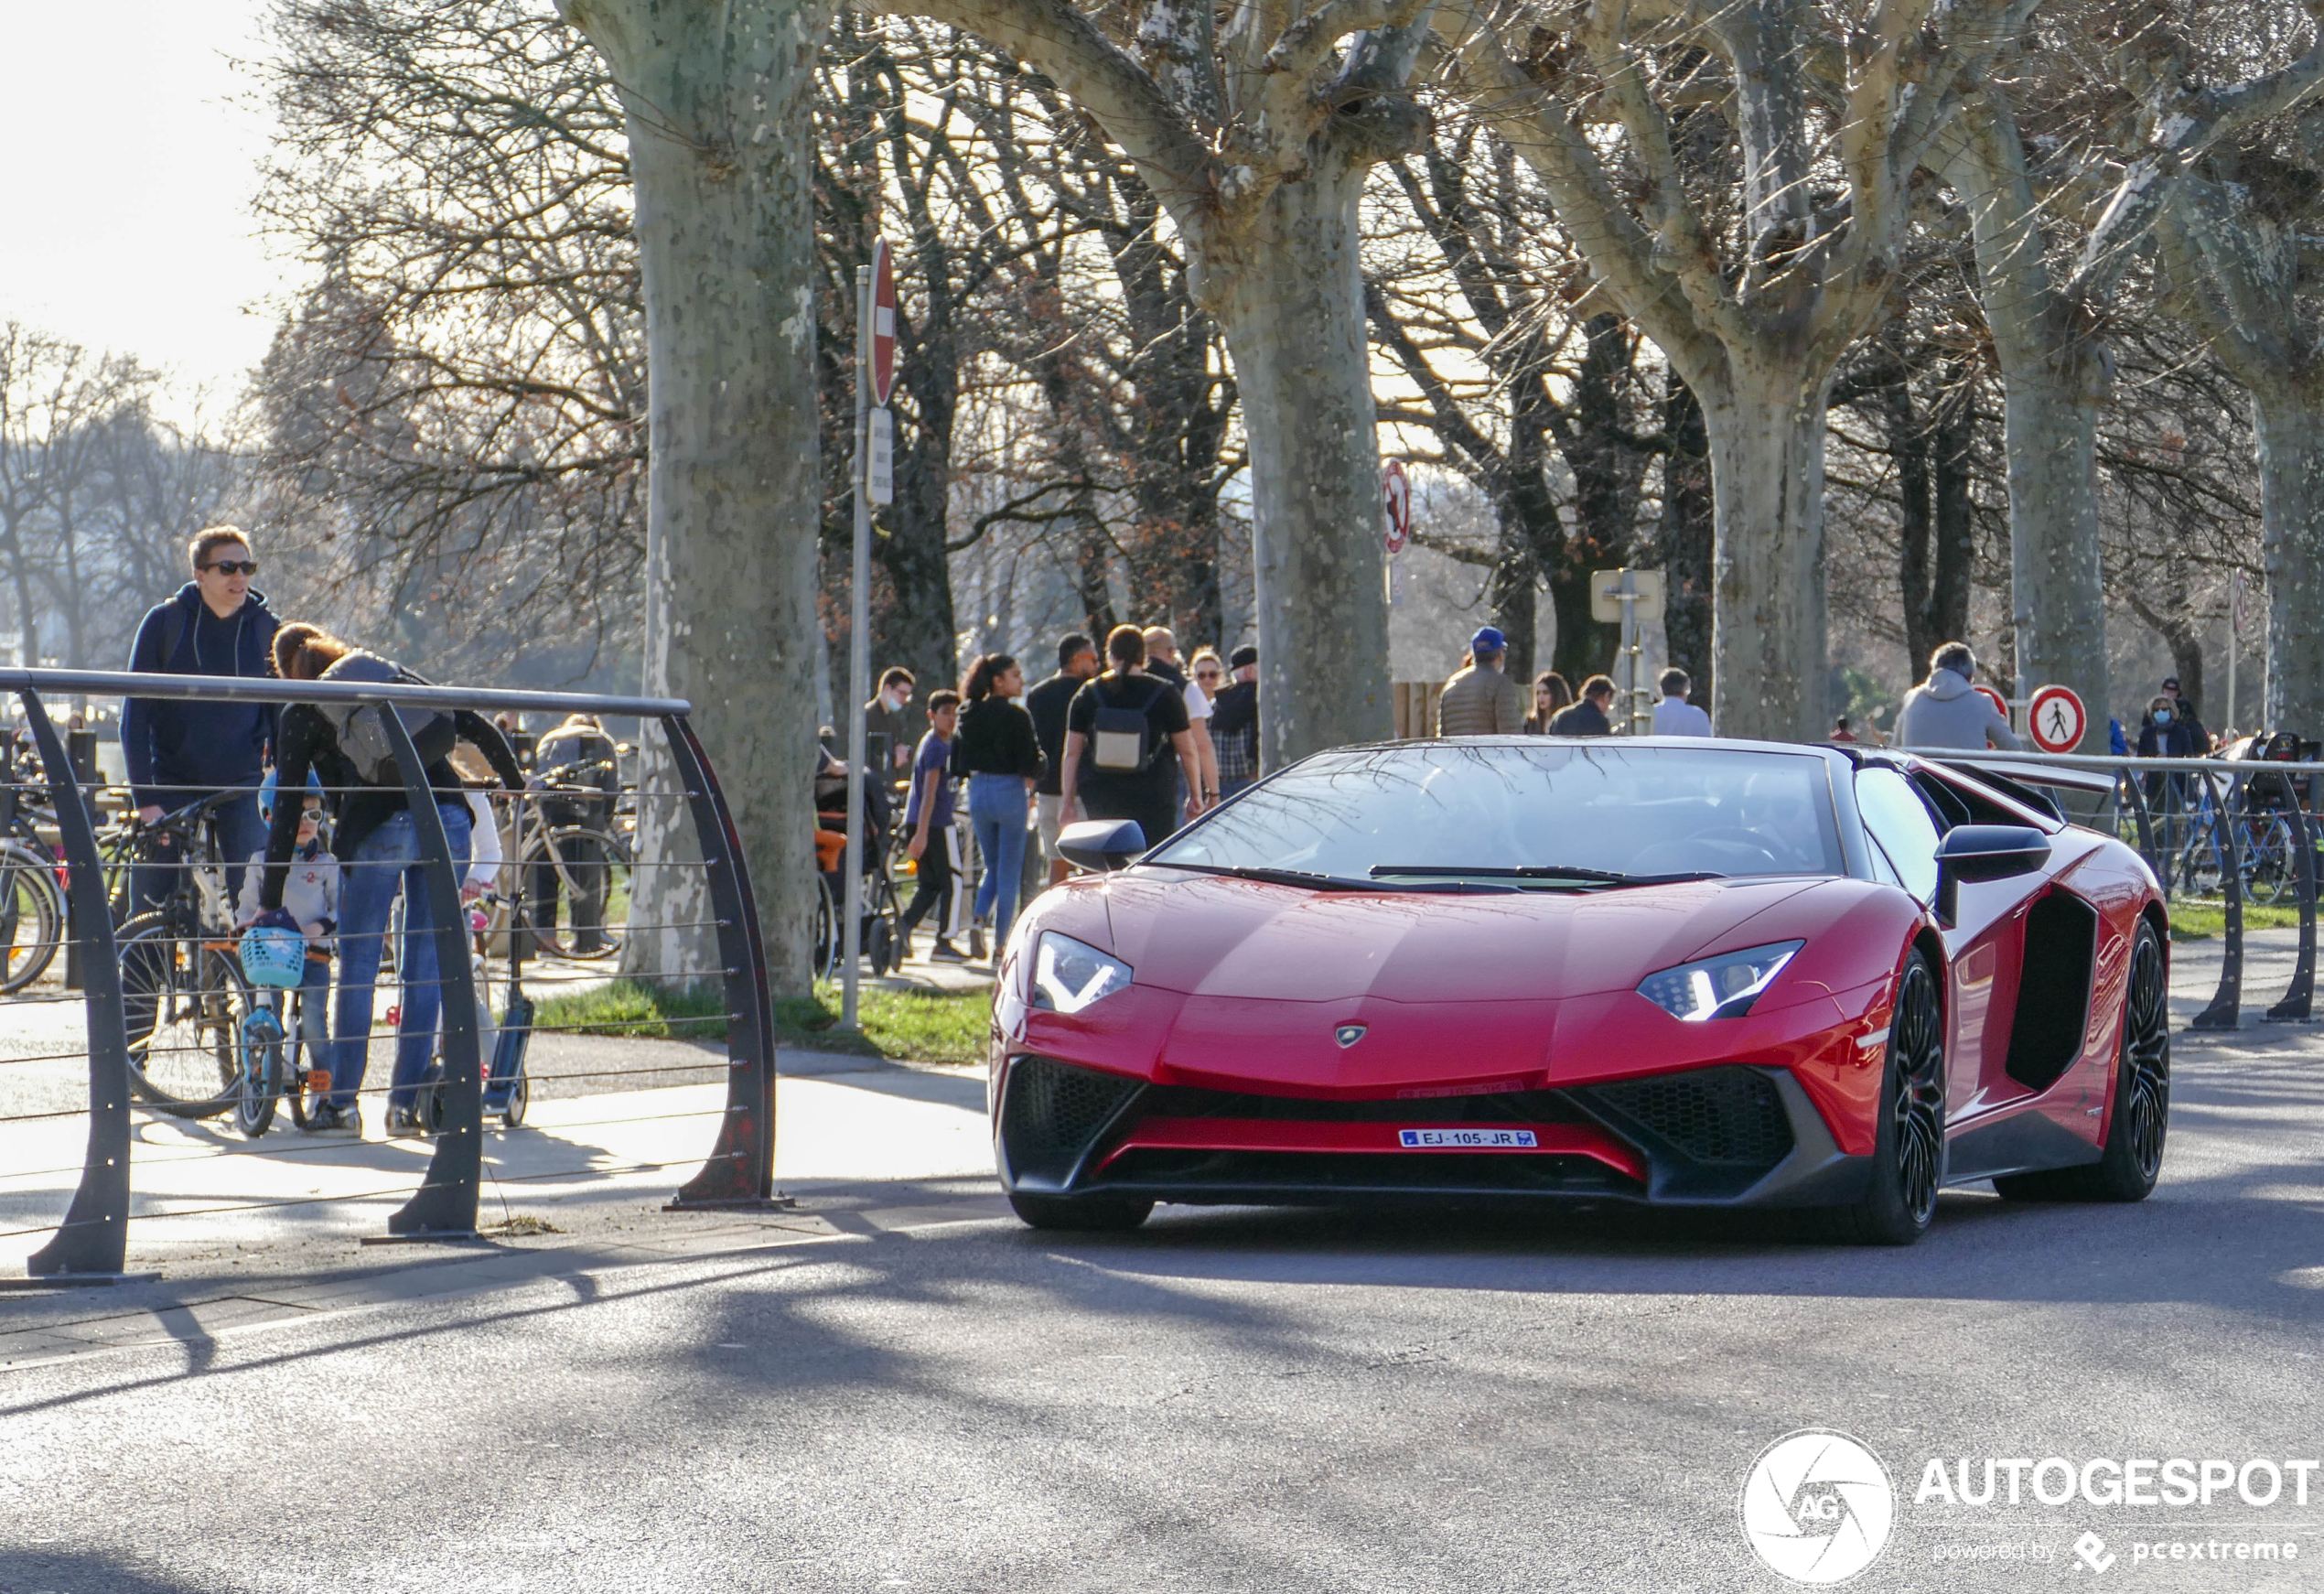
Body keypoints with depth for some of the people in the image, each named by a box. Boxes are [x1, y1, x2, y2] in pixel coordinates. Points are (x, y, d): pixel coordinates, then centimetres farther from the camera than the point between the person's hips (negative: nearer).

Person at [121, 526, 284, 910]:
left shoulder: (267, 629, 2)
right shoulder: (164, 622, -2)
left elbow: (281, 719, 10)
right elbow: (135, 715, -3)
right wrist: (145, 799, -11)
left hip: (242, 787, 1)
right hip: (172, 786, 0)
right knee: (150, 898, -1)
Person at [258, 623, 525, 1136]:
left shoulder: (302, 713, 14)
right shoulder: (392, 673, 25)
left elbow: (287, 812, 9)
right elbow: (478, 728, 19)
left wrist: (270, 901, 12)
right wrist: (518, 786, 32)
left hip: (379, 832, -3)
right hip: (448, 823, 3)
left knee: (357, 966, 8)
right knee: (426, 965, 10)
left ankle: (342, 1103, 9)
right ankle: (406, 1102, 11)